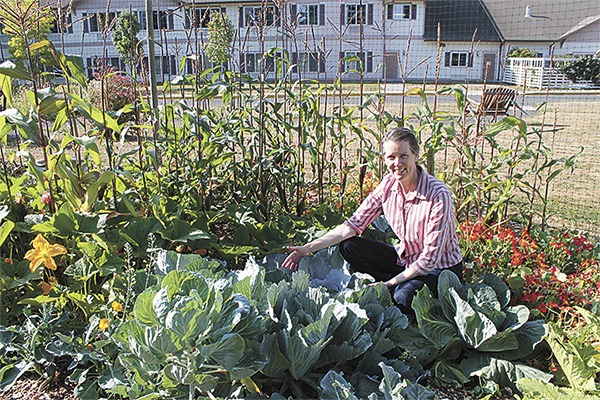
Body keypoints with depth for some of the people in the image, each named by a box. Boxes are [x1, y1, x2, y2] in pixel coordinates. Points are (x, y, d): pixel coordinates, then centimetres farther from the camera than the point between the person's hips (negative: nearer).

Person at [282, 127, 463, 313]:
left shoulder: (438, 195, -26)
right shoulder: (389, 184, -9)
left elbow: (430, 257, -24)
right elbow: (355, 223, -9)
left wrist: (390, 283, -26)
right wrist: (308, 248, -17)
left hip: (440, 268, -5)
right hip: (405, 258, 5)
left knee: (404, 295, -35)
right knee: (349, 247, -12)